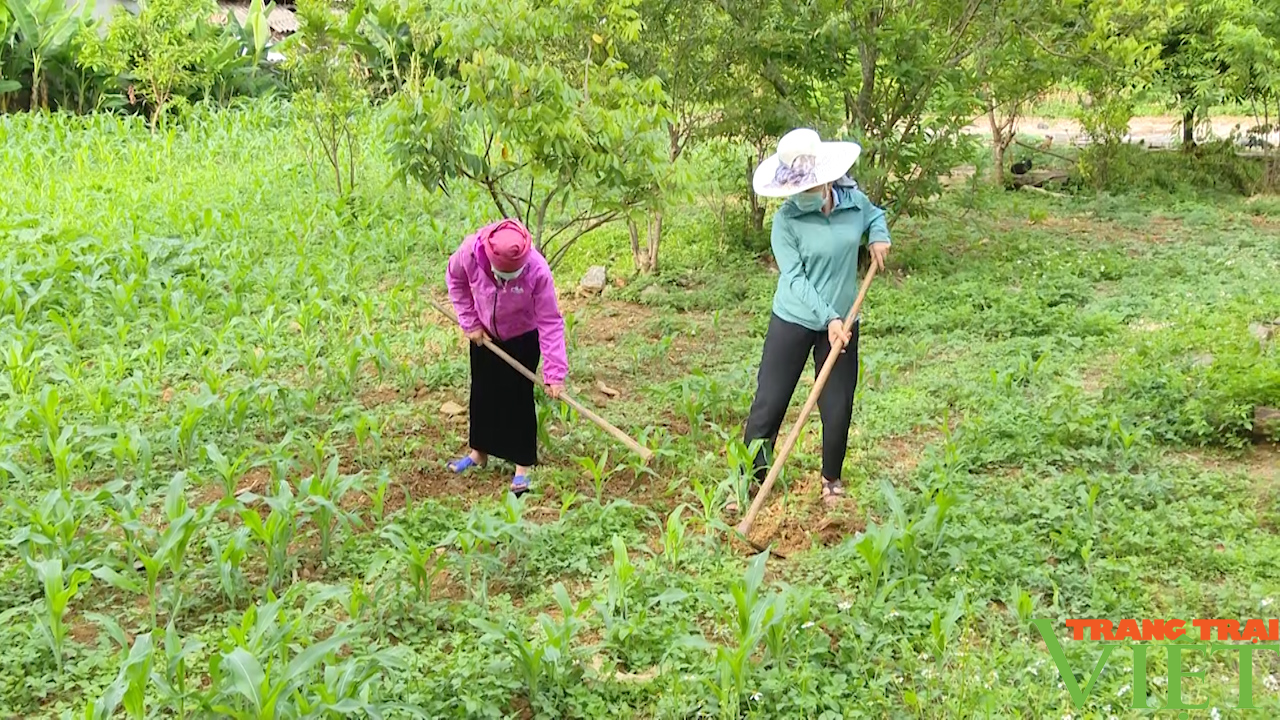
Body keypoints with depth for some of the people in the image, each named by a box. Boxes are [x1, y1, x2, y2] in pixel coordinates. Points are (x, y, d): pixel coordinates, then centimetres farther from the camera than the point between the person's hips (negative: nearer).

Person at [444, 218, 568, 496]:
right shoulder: (471, 252, -31)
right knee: (482, 392, 15)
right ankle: (479, 452, 35)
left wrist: (555, 373, -32)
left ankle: (523, 466, 9)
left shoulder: (538, 271, -37)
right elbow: (455, 280, -7)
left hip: (523, 337, -3)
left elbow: (550, 323, -30)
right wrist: (470, 323, -8)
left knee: (518, 397, -3)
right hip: (484, 334, 3)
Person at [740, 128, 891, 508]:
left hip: (842, 323, 3)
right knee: (769, 401, 2)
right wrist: (829, 318, -26)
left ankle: (832, 479, 32)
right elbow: (795, 277, -18)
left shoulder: (853, 200, -4)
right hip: (793, 320, -3)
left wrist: (878, 236, -1)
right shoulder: (786, 220, -15)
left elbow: (875, 216, 20)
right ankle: (751, 478, 17)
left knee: (838, 407, 10)